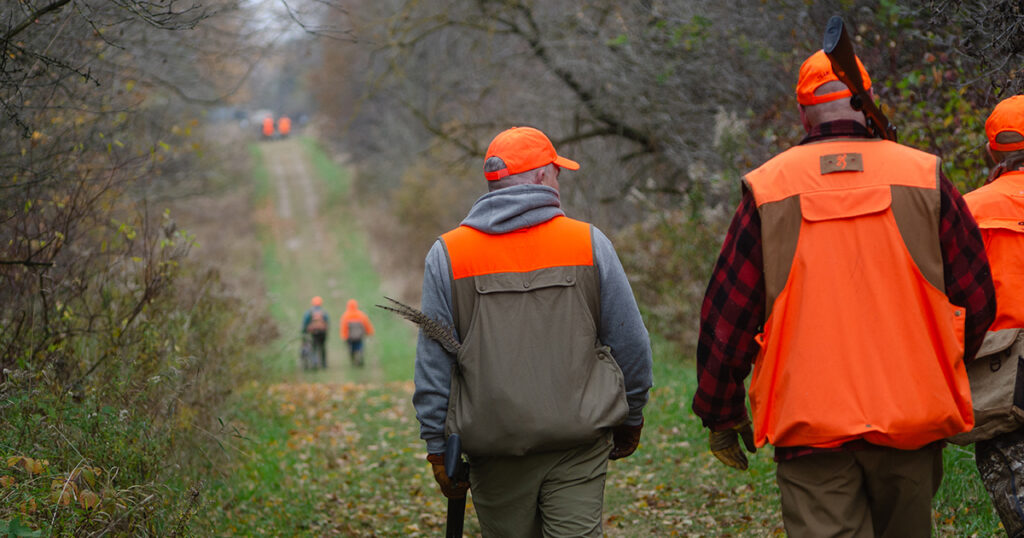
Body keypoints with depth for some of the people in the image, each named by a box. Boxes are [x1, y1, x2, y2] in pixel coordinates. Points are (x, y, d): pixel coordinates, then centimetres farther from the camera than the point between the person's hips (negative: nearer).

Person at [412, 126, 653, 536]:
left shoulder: (448, 255, 1)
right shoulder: (589, 243, 0)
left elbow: (433, 361, 1)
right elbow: (631, 344, 5)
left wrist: (438, 447, 7)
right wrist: (630, 418, 19)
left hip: (494, 447, 1)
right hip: (580, 441, -1)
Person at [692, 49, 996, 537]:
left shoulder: (768, 189, 0)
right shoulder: (924, 178, 1)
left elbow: (726, 317, 2)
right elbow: (974, 299, 6)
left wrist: (720, 414, 13)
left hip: (809, 422, -1)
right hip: (911, 421, 2)